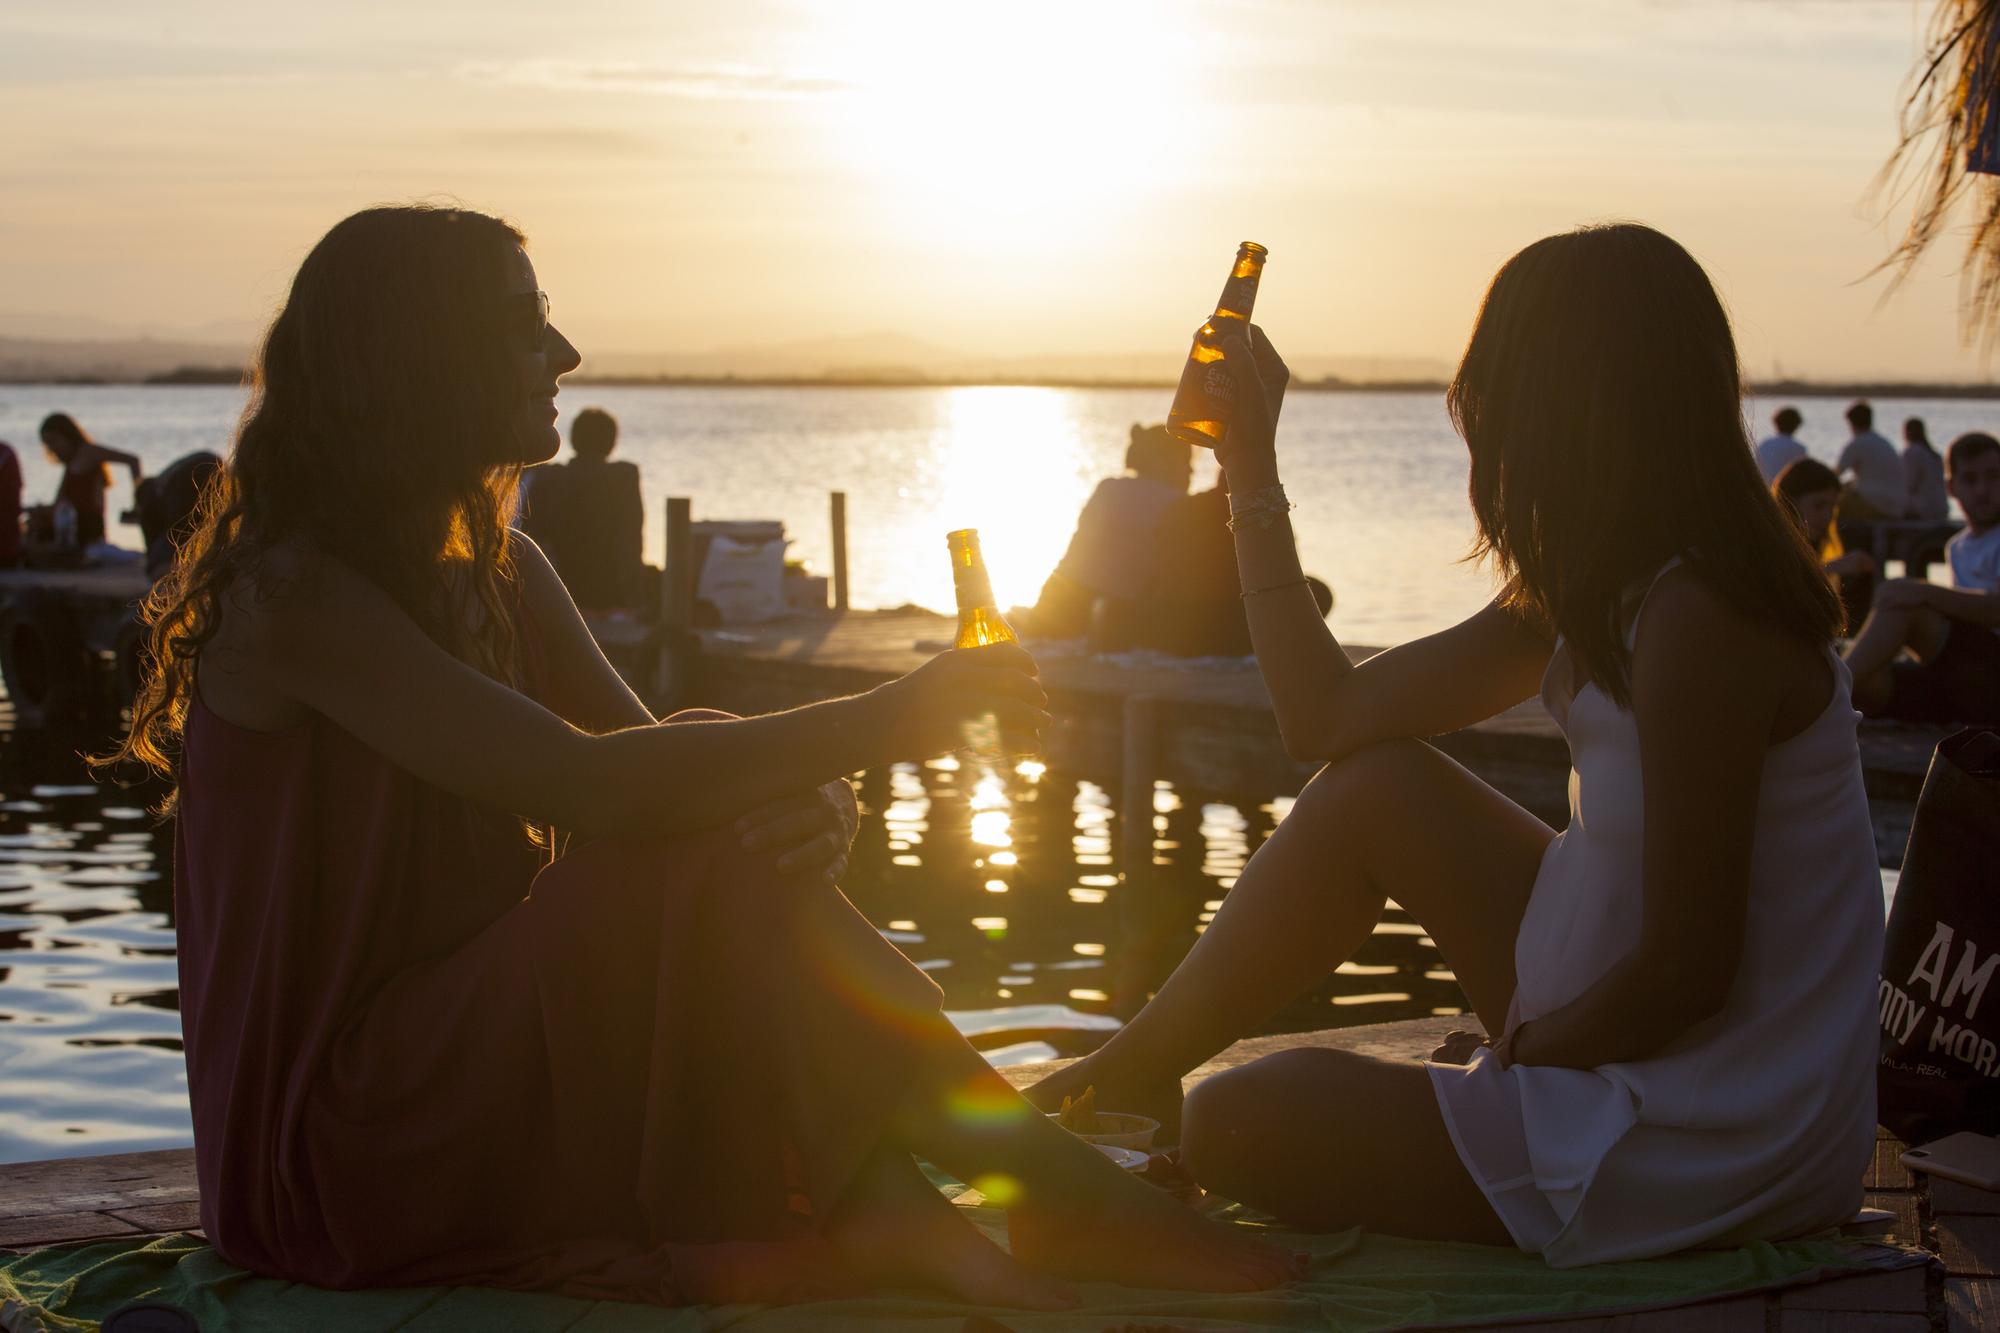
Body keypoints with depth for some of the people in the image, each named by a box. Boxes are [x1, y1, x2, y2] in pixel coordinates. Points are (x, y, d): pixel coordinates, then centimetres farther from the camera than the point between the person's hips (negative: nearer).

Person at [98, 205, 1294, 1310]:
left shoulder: (498, 571, 12)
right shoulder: (296, 594, -17)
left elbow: (652, 775, 1)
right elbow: (587, 784, -28)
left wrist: (816, 799, -23)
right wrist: (885, 720, -28)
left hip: (469, 1054, 8)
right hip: (330, 1150, -8)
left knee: (724, 801, -15)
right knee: (701, 857, -25)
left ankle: (888, 1208, -27)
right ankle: (1052, 1189, -23)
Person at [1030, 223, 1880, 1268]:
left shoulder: (1695, 617, -25)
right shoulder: (1595, 589, 6)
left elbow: (1688, 972, -24)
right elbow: (1327, 715, 10)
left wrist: (1511, 1055, -8)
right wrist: (1252, 472, 13)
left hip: (1713, 1148, -9)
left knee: (1237, 1126, -6)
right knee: (1372, 788, 9)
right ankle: (1135, 1067, 21)